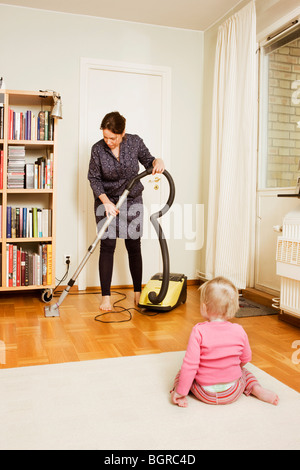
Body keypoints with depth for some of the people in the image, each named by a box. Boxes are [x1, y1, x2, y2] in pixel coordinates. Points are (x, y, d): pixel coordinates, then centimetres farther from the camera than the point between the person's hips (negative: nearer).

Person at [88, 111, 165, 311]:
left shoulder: (135, 142, -11)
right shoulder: (98, 149, -14)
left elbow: (147, 160, 4)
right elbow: (94, 178, -7)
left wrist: (157, 161, -19)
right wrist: (105, 201, -18)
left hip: (132, 200, 1)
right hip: (106, 201, -1)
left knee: (134, 246, 5)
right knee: (107, 246, -4)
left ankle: (138, 292, 19)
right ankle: (106, 296, 5)